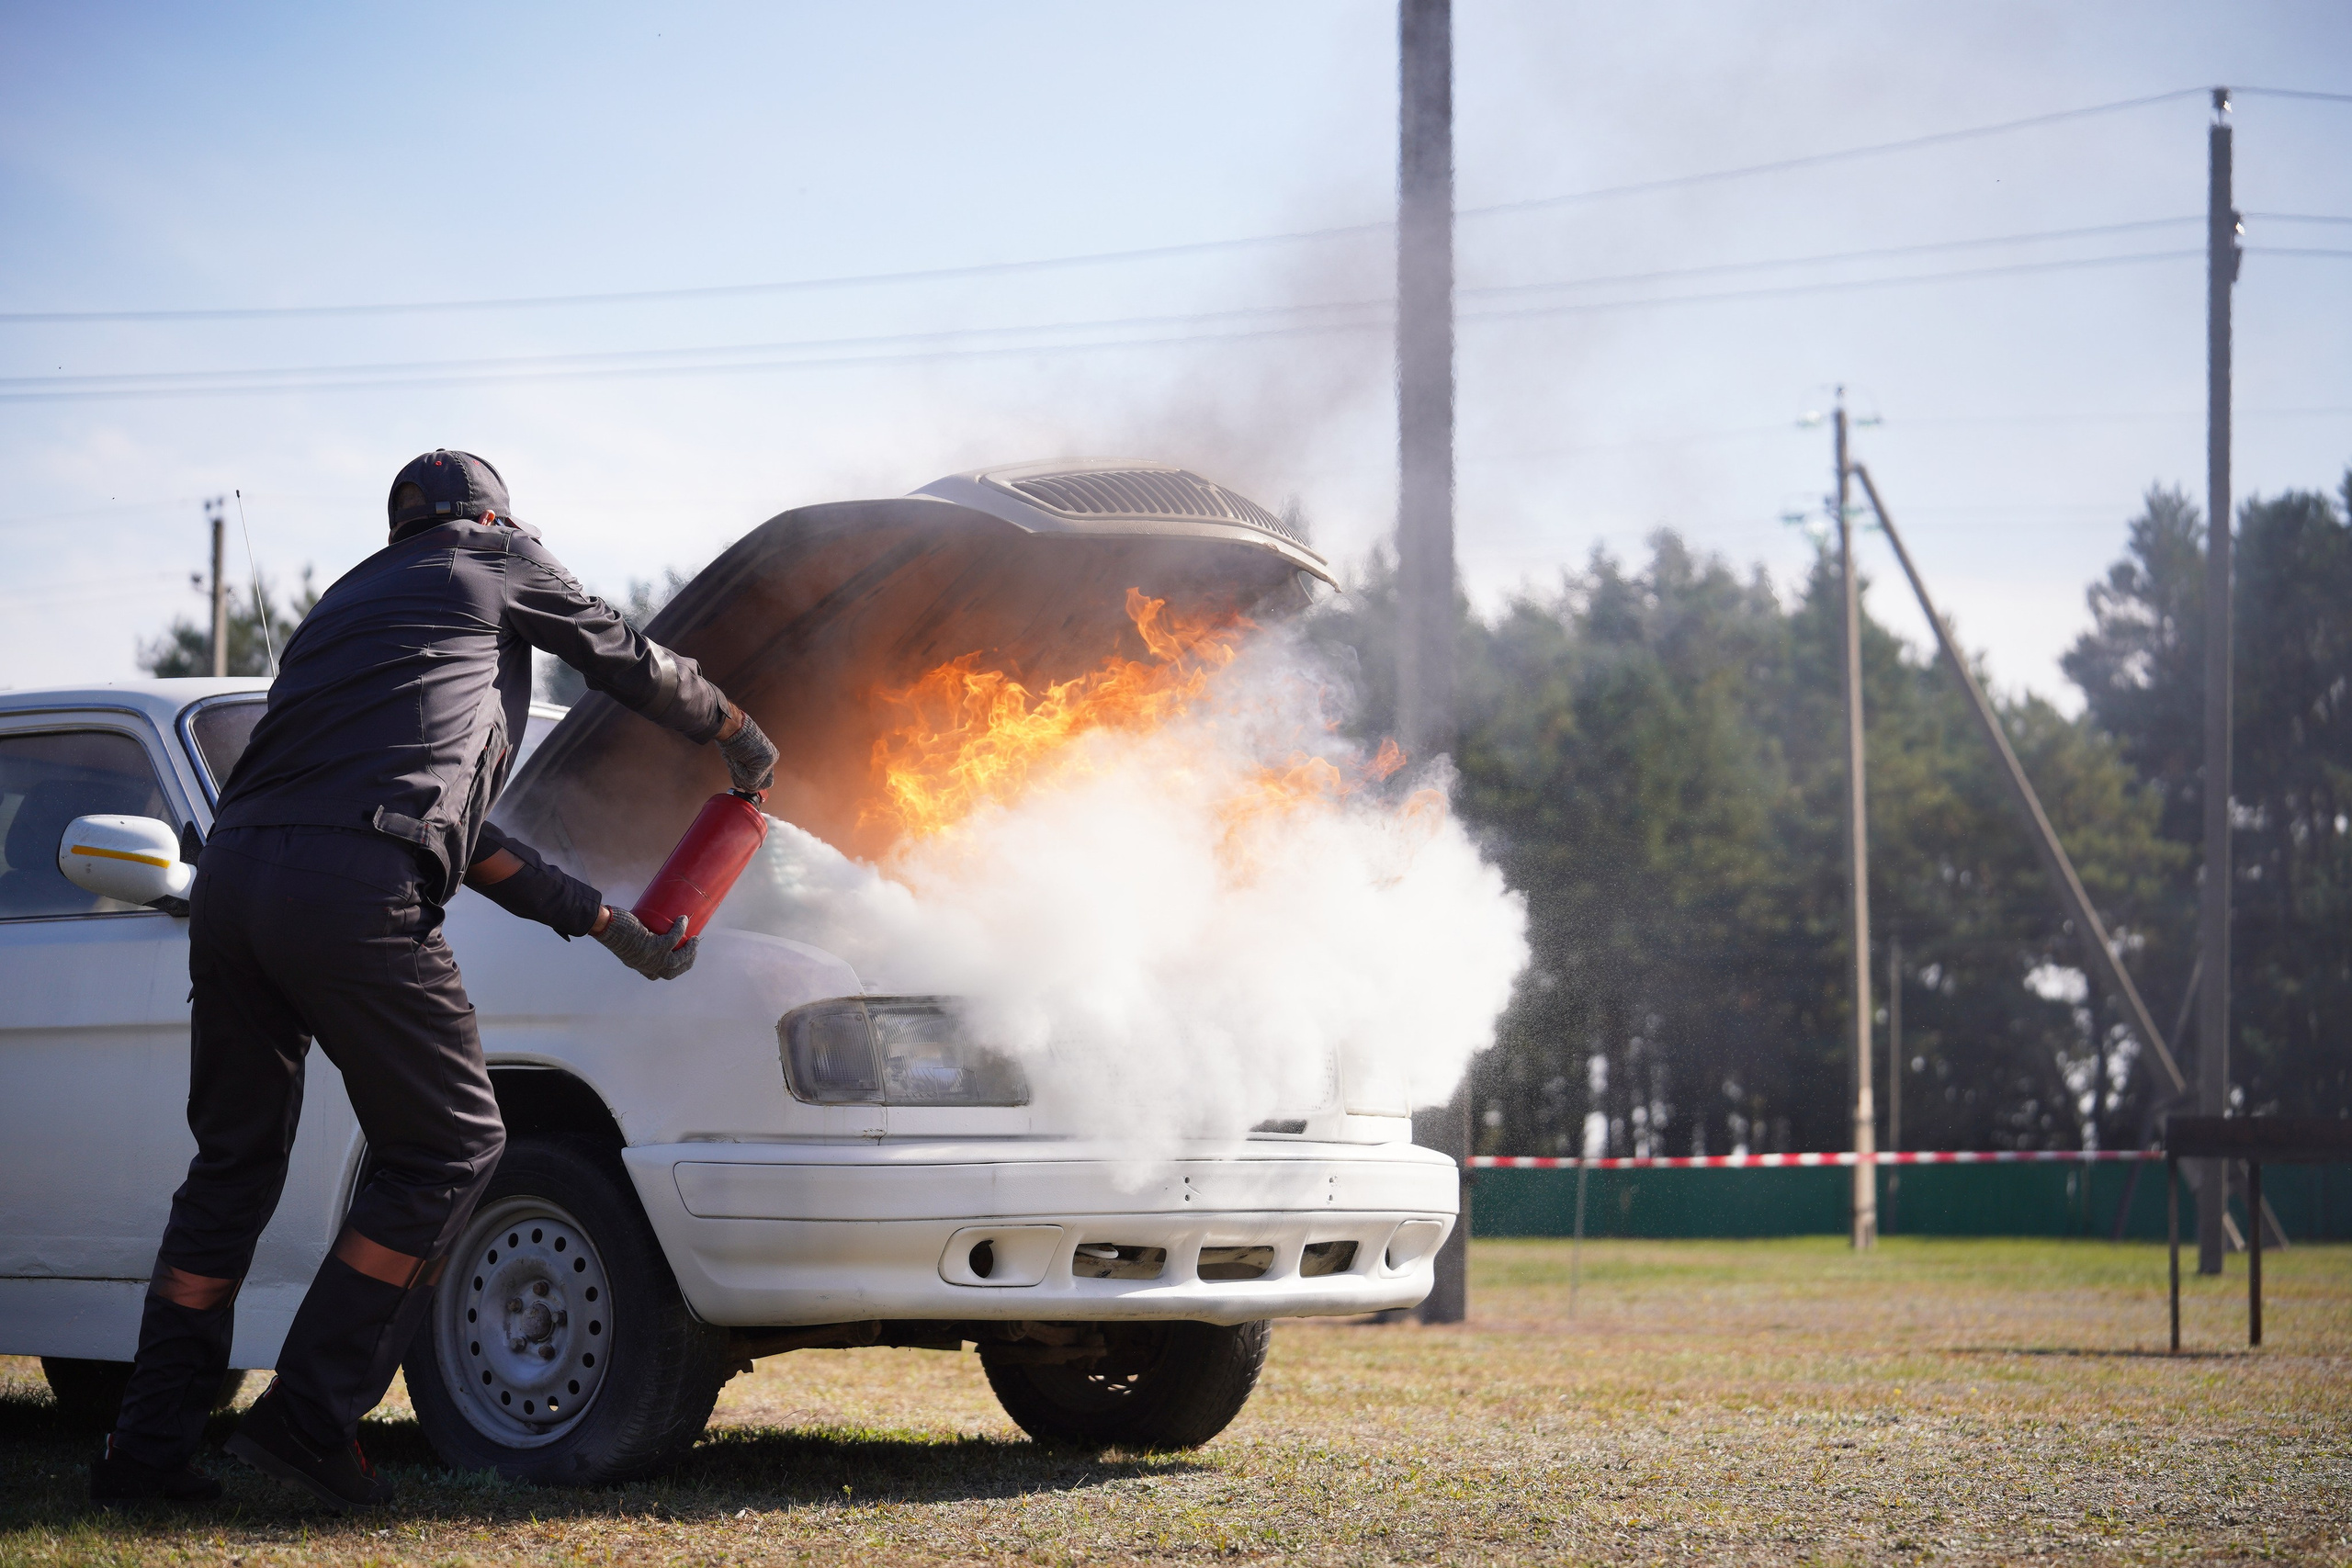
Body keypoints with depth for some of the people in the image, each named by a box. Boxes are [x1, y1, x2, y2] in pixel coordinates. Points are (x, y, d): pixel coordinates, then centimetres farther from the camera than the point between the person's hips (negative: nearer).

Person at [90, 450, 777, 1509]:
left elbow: (459, 827, 33)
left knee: (233, 1161, 18)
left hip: (231, 877, 7)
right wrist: (741, 737, 50)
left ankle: (151, 1445, 15)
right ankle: (310, 1414, -1)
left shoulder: (348, 601, 36)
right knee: (448, 1146, 6)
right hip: (352, 890, -7)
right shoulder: (497, 562, 19)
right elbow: (634, 667, 29)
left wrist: (607, 923, 35)